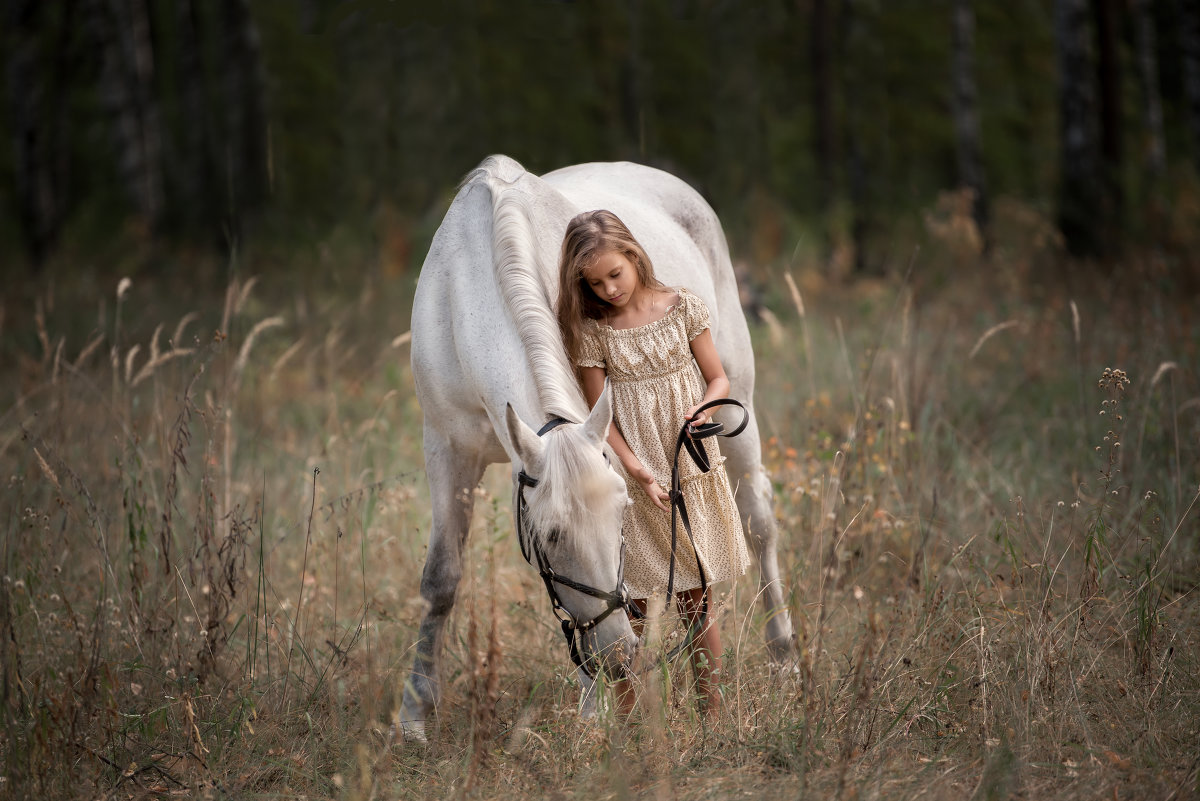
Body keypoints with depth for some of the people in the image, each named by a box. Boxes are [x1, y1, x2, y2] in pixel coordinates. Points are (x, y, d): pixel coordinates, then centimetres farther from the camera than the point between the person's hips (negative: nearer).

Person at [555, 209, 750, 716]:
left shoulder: (683, 309, -2)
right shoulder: (591, 330, -5)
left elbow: (718, 379, 5)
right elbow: (601, 416, -4)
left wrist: (704, 408, -18)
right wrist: (639, 472, -17)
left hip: (692, 472, 1)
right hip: (632, 484, 0)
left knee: (697, 604, 4)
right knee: (630, 607, 3)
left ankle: (712, 712, 11)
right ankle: (624, 720, 14)